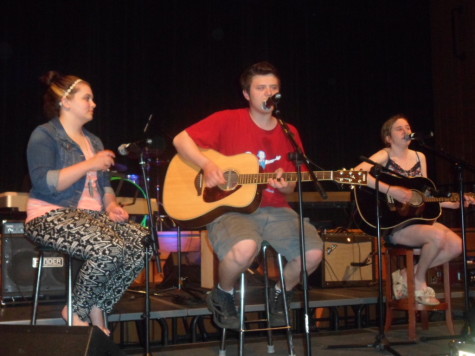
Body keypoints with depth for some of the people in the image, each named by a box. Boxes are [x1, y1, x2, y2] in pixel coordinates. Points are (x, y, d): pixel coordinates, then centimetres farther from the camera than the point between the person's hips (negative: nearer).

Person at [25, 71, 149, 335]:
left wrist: (112, 205, 3)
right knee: (110, 249, -33)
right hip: (52, 216, -7)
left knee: (143, 242, -18)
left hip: (91, 215, 8)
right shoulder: (44, 136, -3)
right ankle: (77, 312, -6)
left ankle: (97, 311, -5)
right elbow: (44, 183, -18)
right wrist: (89, 164, -16)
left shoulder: (93, 141, 21)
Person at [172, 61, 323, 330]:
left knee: (314, 253, -19)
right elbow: (181, 139, -3)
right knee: (245, 249, -37)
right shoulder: (228, 120, -2)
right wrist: (207, 165, -18)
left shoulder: (289, 134, 9)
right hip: (231, 208, -4)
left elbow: (290, 187, 12)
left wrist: (284, 185, -12)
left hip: (275, 209, 4)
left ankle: (282, 293, 16)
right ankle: (222, 296, -1)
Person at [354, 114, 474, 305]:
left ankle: (407, 275, 2)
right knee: (438, 235, -29)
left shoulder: (419, 157, 15)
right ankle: (419, 282, -2)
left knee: (456, 245, -14)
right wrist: (391, 190, -29)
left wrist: (453, 204, 9)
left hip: (417, 217, 7)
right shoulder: (384, 156, -7)